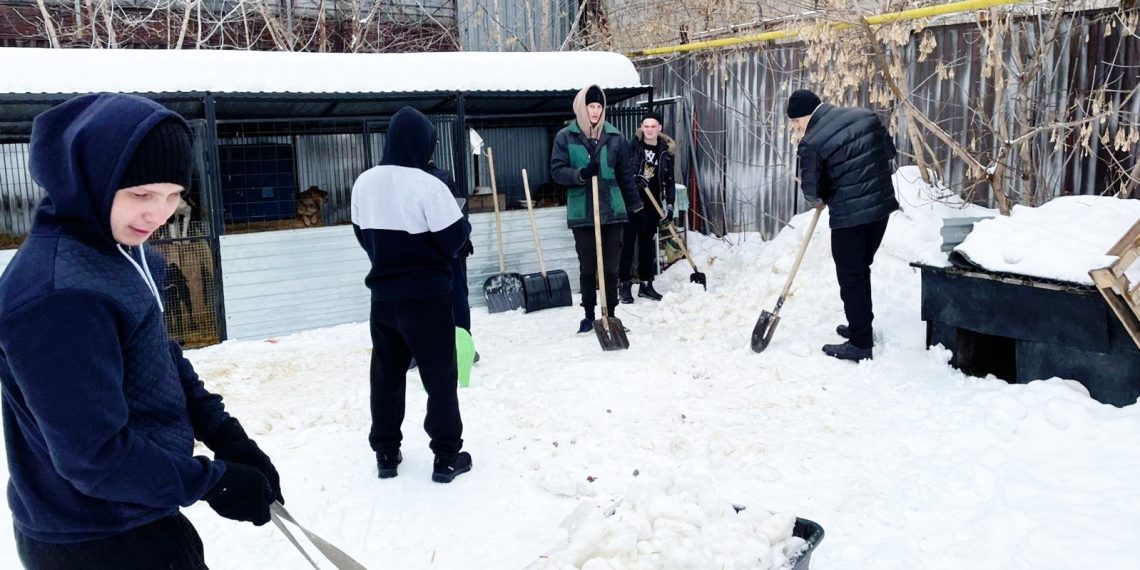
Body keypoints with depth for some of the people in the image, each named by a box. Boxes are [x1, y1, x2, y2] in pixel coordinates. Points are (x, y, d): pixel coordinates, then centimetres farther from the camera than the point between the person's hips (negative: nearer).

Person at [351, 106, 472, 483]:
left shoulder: (364, 183, 2)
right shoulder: (428, 186, -17)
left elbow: (363, 234, 12)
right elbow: (455, 238, -13)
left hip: (382, 293, 6)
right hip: (426, 295, -5)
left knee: (386, 374, 15)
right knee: (440, 375, 5)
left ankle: (385, 453, 23)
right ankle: (447, 456, 10)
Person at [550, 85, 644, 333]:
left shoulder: (614, 136, 4)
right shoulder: (565, 137, 0)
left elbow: (626, 173, 9)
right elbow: (557, 170, -3)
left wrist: (636, 206, 9)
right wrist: (581, 174, -21)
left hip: (612, 210, 1)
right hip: (581, 212, -1)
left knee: (611, 266, 6)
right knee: (587, 267, 7)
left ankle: (611, 314, 16)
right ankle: (589, 315, 19)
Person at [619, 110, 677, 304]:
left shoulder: (666, 151, 5)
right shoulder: (632, 146, -3)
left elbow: (669, 181, 6)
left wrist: (669, 206, -2)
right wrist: (636, 179, -20)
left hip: (652, 206, 3)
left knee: (648, 244, 11)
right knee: (627, 243, -2)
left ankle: (646, 284, 21)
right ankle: (625, 285, 6)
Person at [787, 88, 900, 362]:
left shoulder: (812, 143, -15)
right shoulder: (866, 116, 5)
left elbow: (812, 191, -9)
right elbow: (889, 152, 14)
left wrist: (821, 197, 13)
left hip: (849, 217, -7)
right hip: (881, 207, 8)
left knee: (851, 278, 4)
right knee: (861, 270, 21)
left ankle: (860, 344, 8)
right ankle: (862, 328, 33)